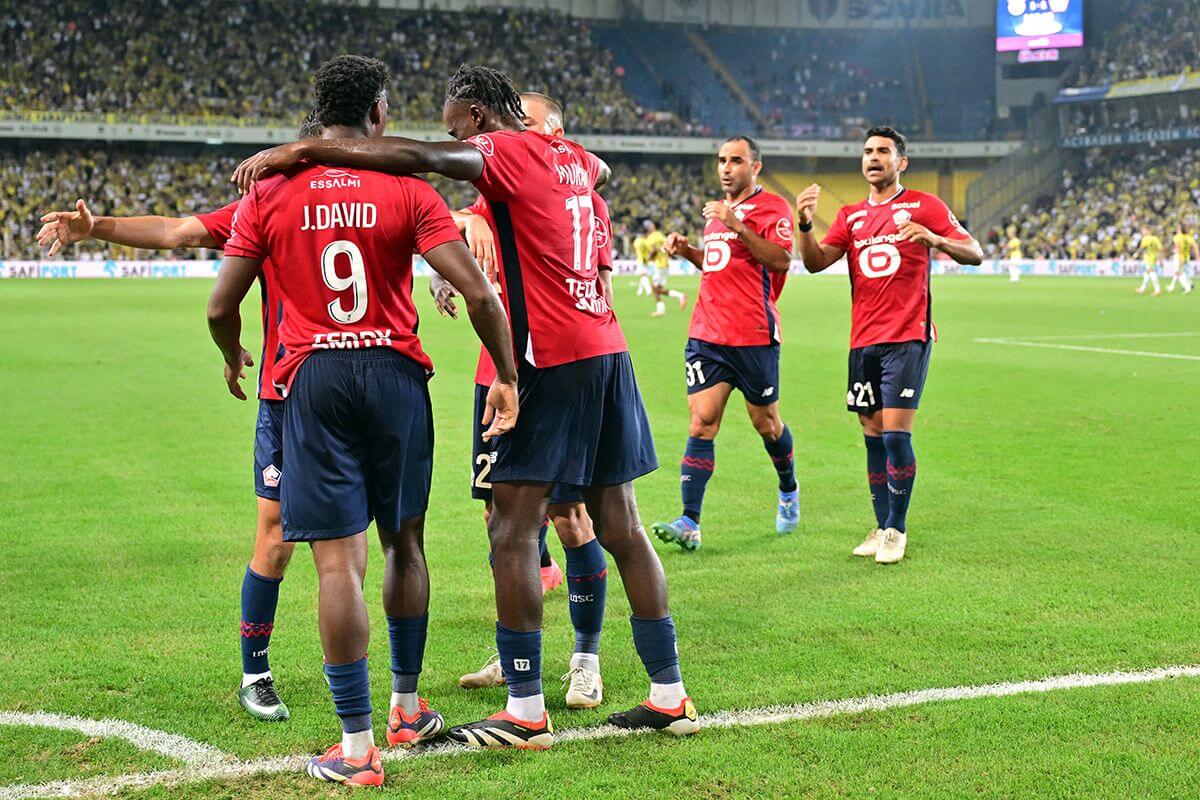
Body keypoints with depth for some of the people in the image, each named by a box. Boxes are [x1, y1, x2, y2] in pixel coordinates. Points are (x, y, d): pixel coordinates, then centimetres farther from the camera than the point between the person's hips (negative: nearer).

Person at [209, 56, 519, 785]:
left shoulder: (269, 195, 1)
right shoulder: (407, 190, -3)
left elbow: (221, 307, 4)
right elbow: (476, 290, -10)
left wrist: (234, 356, 26)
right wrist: (507, 376, 0)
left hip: (313, 378, 0)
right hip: (395, 374, 1)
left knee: (339, 560, -1)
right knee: (404, 544, 18)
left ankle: (358, 747, 1)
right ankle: (407, 710, 30)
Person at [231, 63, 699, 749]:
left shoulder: (506, 152, -7)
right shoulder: (573, 157, 16)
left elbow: (417, 156, -23)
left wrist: (301, 149, -21)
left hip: (551, 359, -8)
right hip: (608, 348, 8)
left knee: (513, 530, -3)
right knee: (621, 525, 11)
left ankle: (526, 712, -2)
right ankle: (670, 695, 16)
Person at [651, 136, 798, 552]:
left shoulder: (772, 207, -4)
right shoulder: (720, 210, 20)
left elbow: (781, 260, -18)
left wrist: (737, 225, -24)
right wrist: (687, 250, 12)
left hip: (753, 336, -6)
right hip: (706, 333, 6)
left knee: (766, 423, 8)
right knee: (701, 424, -5)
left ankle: (788, 492, 36)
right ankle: (689, 524, -11)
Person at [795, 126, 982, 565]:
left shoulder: (924, 206, 2)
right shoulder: (850, 216, 15)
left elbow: (974, 253, -4)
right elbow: (815, 262, 3)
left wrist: (933, 238, -24)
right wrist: (804, 224, -16)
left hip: (907, 338, -5)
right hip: (863, 342, 5)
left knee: (896, 433, -11)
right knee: (873, 436, 7)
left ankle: (896, 530, 1)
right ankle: (881, 526, 16)